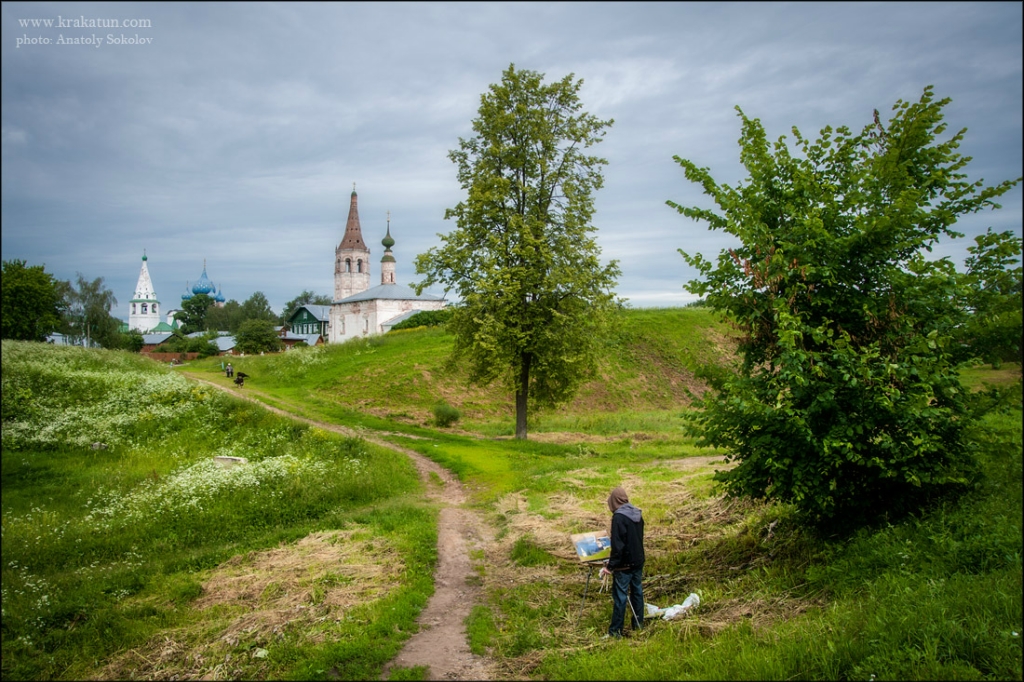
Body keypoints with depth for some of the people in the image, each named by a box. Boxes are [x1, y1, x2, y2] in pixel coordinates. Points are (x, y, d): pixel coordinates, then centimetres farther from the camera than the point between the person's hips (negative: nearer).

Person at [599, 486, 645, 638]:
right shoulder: (637, 514, 4)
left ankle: (615, 630, 5)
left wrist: (610, 566, -17)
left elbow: (617, 545, -23)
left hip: (624, 564, -8)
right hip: (638, 561, 8)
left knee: (620, 596, -1)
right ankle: (638, 623, 27)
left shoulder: (619, 517, -21)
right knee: (637, 591, 17)